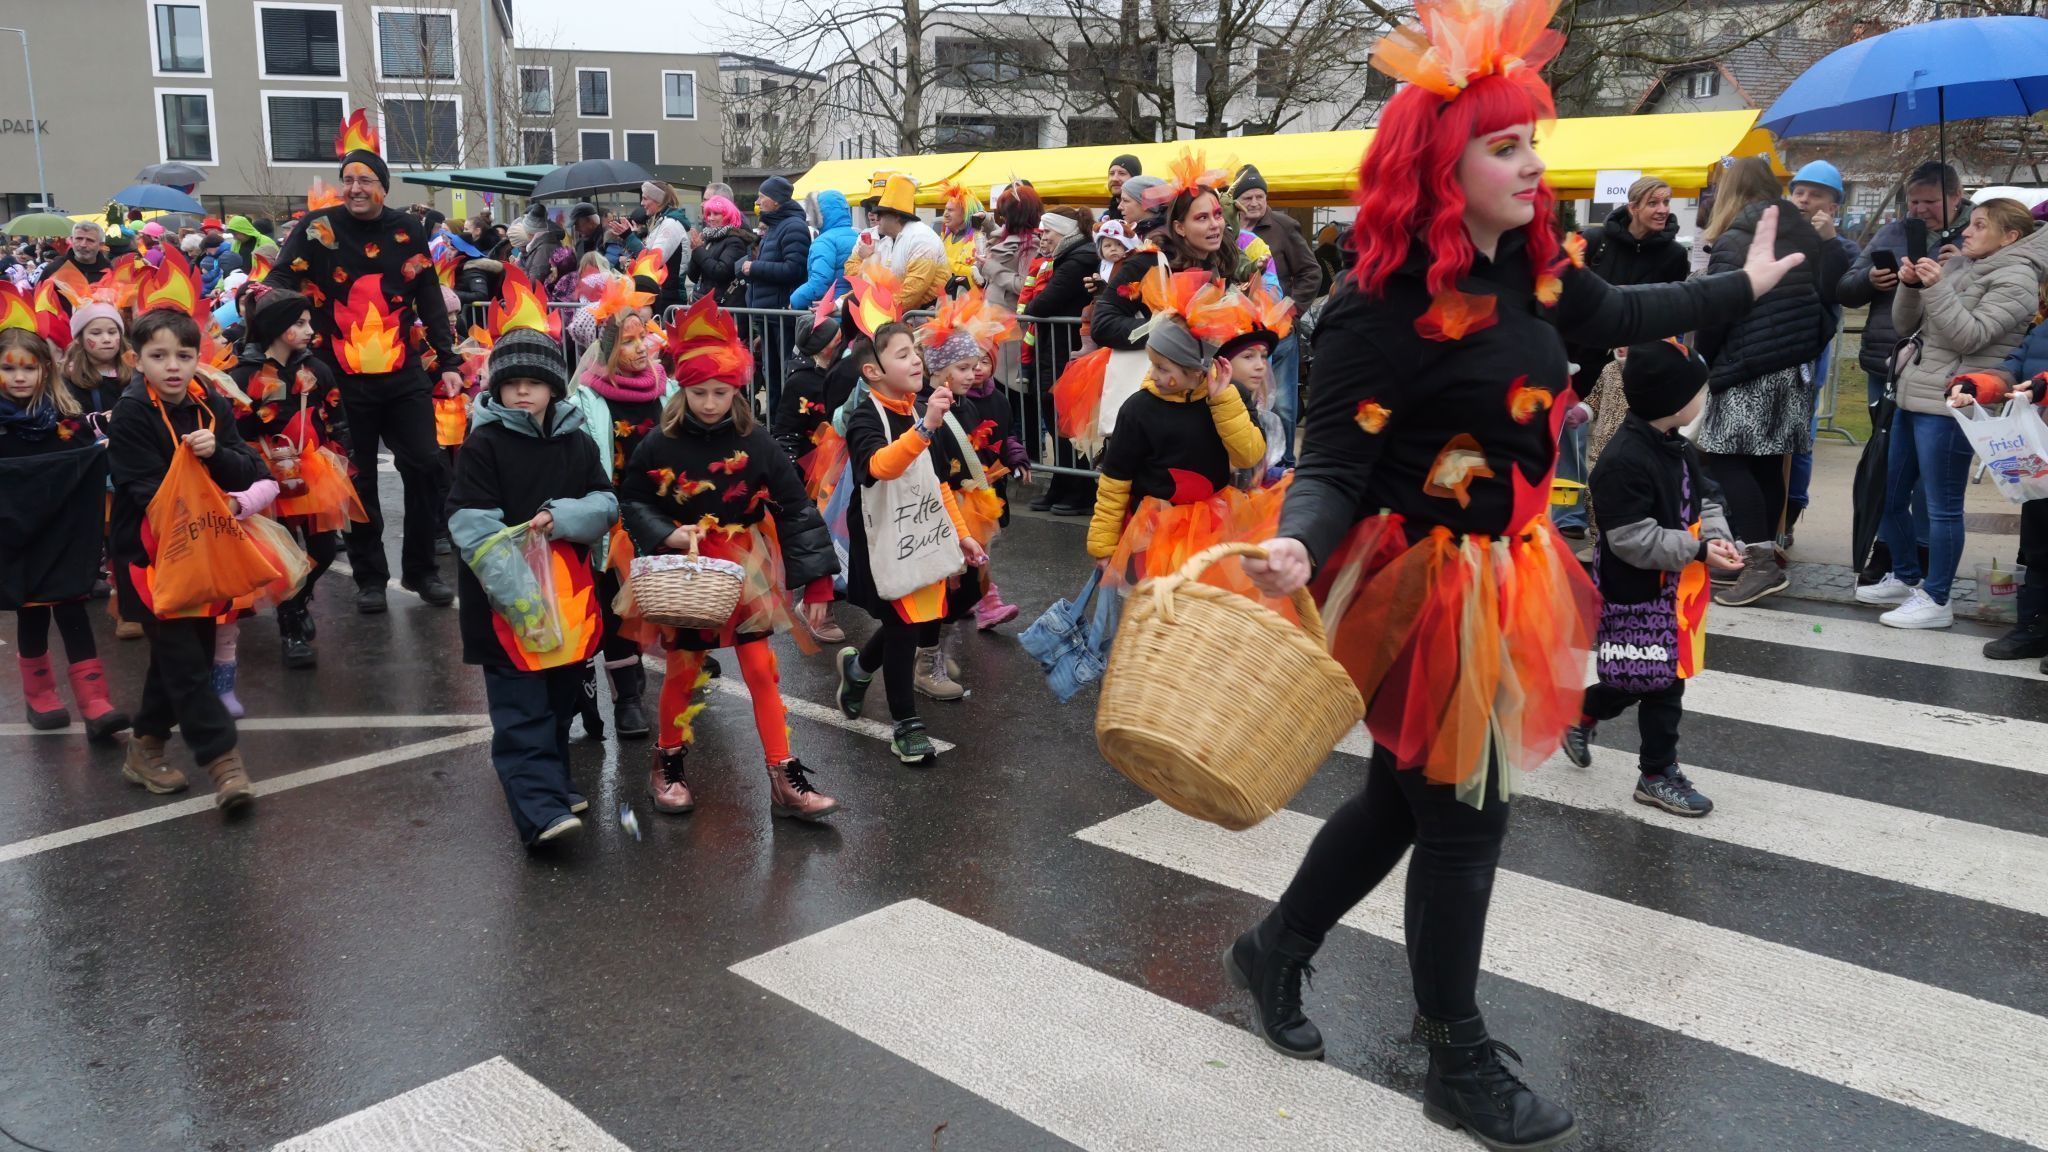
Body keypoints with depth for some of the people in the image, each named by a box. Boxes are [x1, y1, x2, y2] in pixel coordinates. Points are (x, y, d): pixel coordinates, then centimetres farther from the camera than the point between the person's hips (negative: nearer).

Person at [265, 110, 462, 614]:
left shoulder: (407, 231, 5)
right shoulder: (317, 228, -2)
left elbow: (431, 301, 9)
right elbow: (278, 286, -4)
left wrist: (447, 362, 6)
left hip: (404, 376, 2)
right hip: (344, 380, -2)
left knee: (427, 468, 1)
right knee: (358, 479, 6)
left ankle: (420, 569, 16)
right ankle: (370, 577, 19)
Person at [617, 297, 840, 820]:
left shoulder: (755, 443, -9)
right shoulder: (659, 446, -10)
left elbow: (796, 508, -8)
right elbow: (633, 502, 0)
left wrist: (817, 577, -11)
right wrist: (665, 536, -19)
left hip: (747, 572, 1)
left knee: (761, 669, 1)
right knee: (683, 670, 9)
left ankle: (785, 778, 6)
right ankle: (668, 763, 31)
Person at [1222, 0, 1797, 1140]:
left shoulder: (1532, 264, 2)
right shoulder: (1383, 306, -22)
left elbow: (1617, 315, 22)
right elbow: (1335, 460, -23)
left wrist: (1746, 285, 34)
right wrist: (1298, 545, -44)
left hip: (1497, 572, 8)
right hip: (1420, 586, -8)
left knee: (1405, 794, 19)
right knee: (1462, 814, 5)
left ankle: (1277, 950, 40)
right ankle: (1461, 1067, 25)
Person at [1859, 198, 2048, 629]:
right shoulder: (1956, 266, 15)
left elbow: (1969, 337, -17)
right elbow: (1905, 325, 13)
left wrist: (1936, 287, -22)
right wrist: (1910, 285, -4)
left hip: (1949, 407, -8)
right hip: (1912, 397, 9)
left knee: (1942, 506, -4)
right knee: (1890, 496, 15)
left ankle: (1935, 600, 4)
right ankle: (1905, 578, 31)